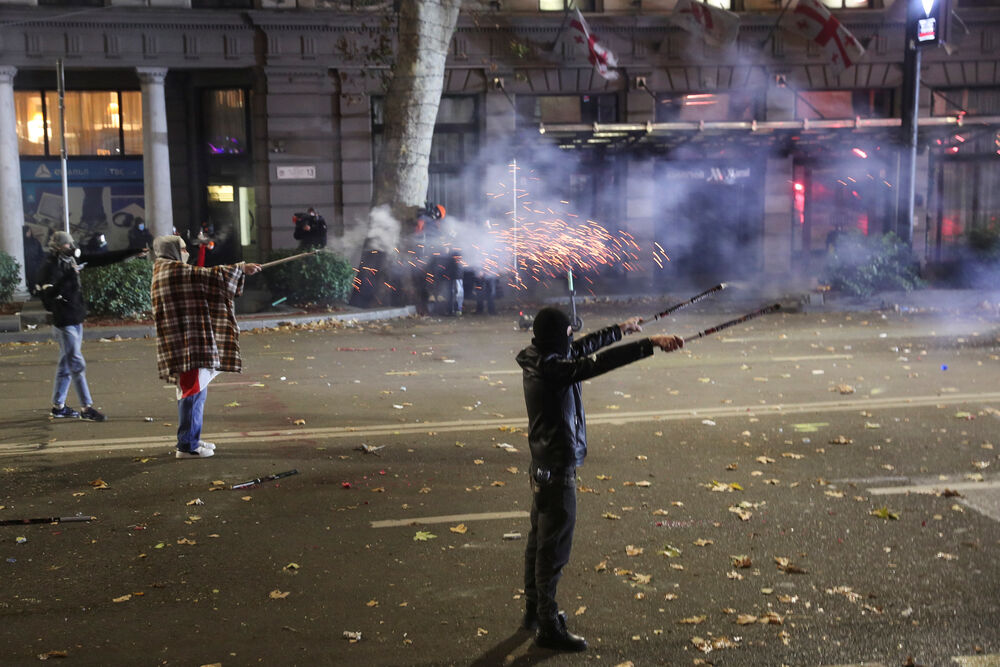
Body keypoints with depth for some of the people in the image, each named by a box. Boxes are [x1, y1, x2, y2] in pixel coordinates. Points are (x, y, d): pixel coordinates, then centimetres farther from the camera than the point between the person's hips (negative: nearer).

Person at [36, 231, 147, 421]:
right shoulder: (50, 267, -14)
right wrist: (68, 276, -30)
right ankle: (87, 408, -6)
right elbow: (49, 293, -26)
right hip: (64, 322, -8)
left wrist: (131, 253, 10)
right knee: (77, 365, -8)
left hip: (76, 320, 8)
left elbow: (102, 260, 11)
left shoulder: (72, 261, 8)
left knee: (66, 365, 14)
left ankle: (58, 406, 23)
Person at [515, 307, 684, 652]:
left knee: (540, 539, 20)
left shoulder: (538, 361, 4)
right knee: (554, 547, -2)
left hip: (543, 467, 10)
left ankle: (534, 610, 34)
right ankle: (548, 628, 7)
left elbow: (583, 347, 18)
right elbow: (600, 362, -33)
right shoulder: (552, 369, -24)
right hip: (557, 471, -10)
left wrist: (620, 329, 27)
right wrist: (650, 343, -34)